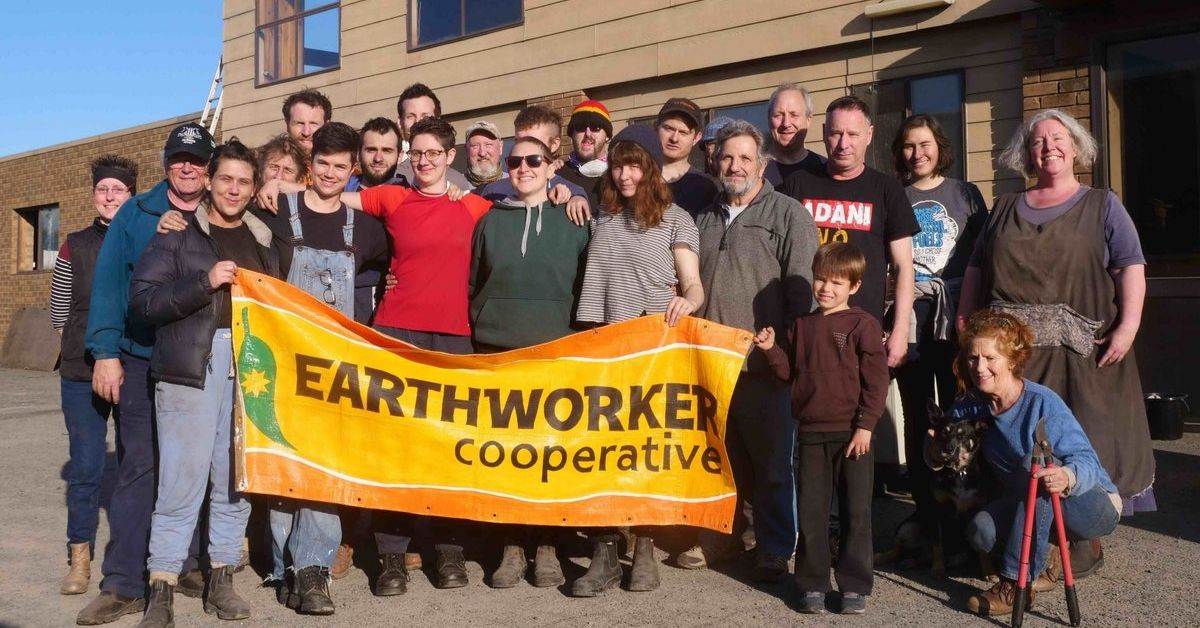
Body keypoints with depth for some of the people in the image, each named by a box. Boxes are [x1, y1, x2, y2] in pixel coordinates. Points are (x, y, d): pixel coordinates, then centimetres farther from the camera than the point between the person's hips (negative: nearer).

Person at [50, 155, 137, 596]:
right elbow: (59, 313, 10)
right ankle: (80, 560, 12)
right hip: (82, 374, 0)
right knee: (85, 466, 2)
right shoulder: (75, 246, 5)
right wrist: (88, 349, 3)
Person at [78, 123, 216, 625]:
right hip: (142, 361, -1)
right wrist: (106, 352, -10)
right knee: (139, 467, -2)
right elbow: (109, 282, -2)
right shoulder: (136, 214, 3)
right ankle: (123, 584, 2)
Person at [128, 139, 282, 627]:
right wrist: (204, 282, -15)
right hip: (190, 367, -4)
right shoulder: (177, 233, 5)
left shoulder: (263, 241, 18)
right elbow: (141, 299, -5)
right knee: (183, 477, -5)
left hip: (251, 370, 4)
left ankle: (221, 579, 16)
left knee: (236, 477, 6)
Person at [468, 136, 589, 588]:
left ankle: (546, 546, 10)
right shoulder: (490, 221, 11)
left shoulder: (572, 221, 6)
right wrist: (475, 332, 8)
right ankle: (511, 546, 9)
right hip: (496, 347, 2)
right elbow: (472, 284, 14)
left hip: (554, 348, -1)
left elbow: (585, 286, 6)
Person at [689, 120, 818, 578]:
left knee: (771, 463, 2)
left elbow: (802, 288, -8)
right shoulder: (706, 220, 19)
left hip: (764, 365, -5)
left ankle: (775, 551, 12)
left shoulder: (789, 215, -1)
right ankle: (722, 536, 27)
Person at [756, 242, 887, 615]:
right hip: (811, 433, 4)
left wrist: (866, 426, -12)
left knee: (856, 512, 3)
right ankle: (813, 586, 17)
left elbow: (876, 380, -7)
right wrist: (771, 350, 0)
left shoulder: (863, 325, -4)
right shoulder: (803, 325, 11)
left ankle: (854, 587, 13)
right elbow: (792, 373, 16)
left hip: (852, 433, -4)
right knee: (811, 512, 7)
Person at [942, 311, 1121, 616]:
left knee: (1036, 464, -35)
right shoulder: (970, 406, -8)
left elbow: (1086, 459, -29)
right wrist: (936, 452, -25)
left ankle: (1017, 584, -29)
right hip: (1030, 508, 5)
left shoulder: (1043, 403, -24)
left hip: (1095, 505, -4)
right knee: (981, 532, -27)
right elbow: (936, 450, 1)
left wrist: (1068, 478, -53)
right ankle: (1044, 557, 7)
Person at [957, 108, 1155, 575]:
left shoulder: (1102, 206, 8)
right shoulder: (1005, 209, 18)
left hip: (1080, 351, -3)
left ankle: (1084, 538, 9)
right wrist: (965, 323, 10)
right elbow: (976, 270, 19)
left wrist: (1128, 326, -12)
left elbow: (1131, 268, -1)